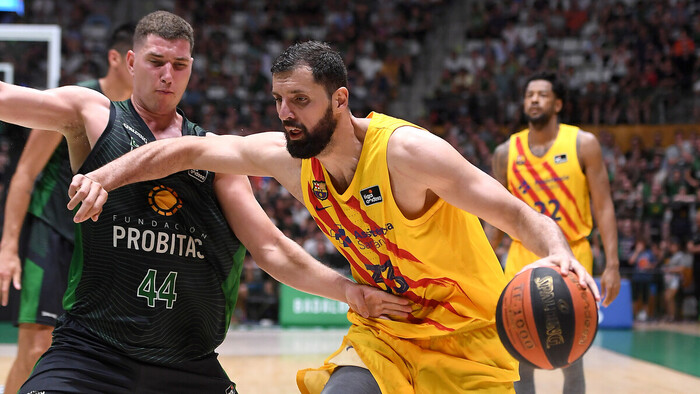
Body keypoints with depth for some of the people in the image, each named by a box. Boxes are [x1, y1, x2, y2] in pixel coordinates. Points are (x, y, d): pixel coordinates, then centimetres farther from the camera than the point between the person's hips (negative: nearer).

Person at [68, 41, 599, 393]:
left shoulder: (407, 151, -26)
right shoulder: (289, 156, -8)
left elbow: (521, 217, -26)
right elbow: (190, 150, -1)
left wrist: (559, 257, -46)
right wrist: (105, 177, -13)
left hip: (464, 331, -5)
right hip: (382, 329, 6)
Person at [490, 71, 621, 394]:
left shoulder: (583, 144, -4)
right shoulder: (506, 152, 3)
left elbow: (603, 206, -5)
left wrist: (612, 264, -12)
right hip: (522, 261, 2)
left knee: (570, 360, 1)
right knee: (520, 362, 1)